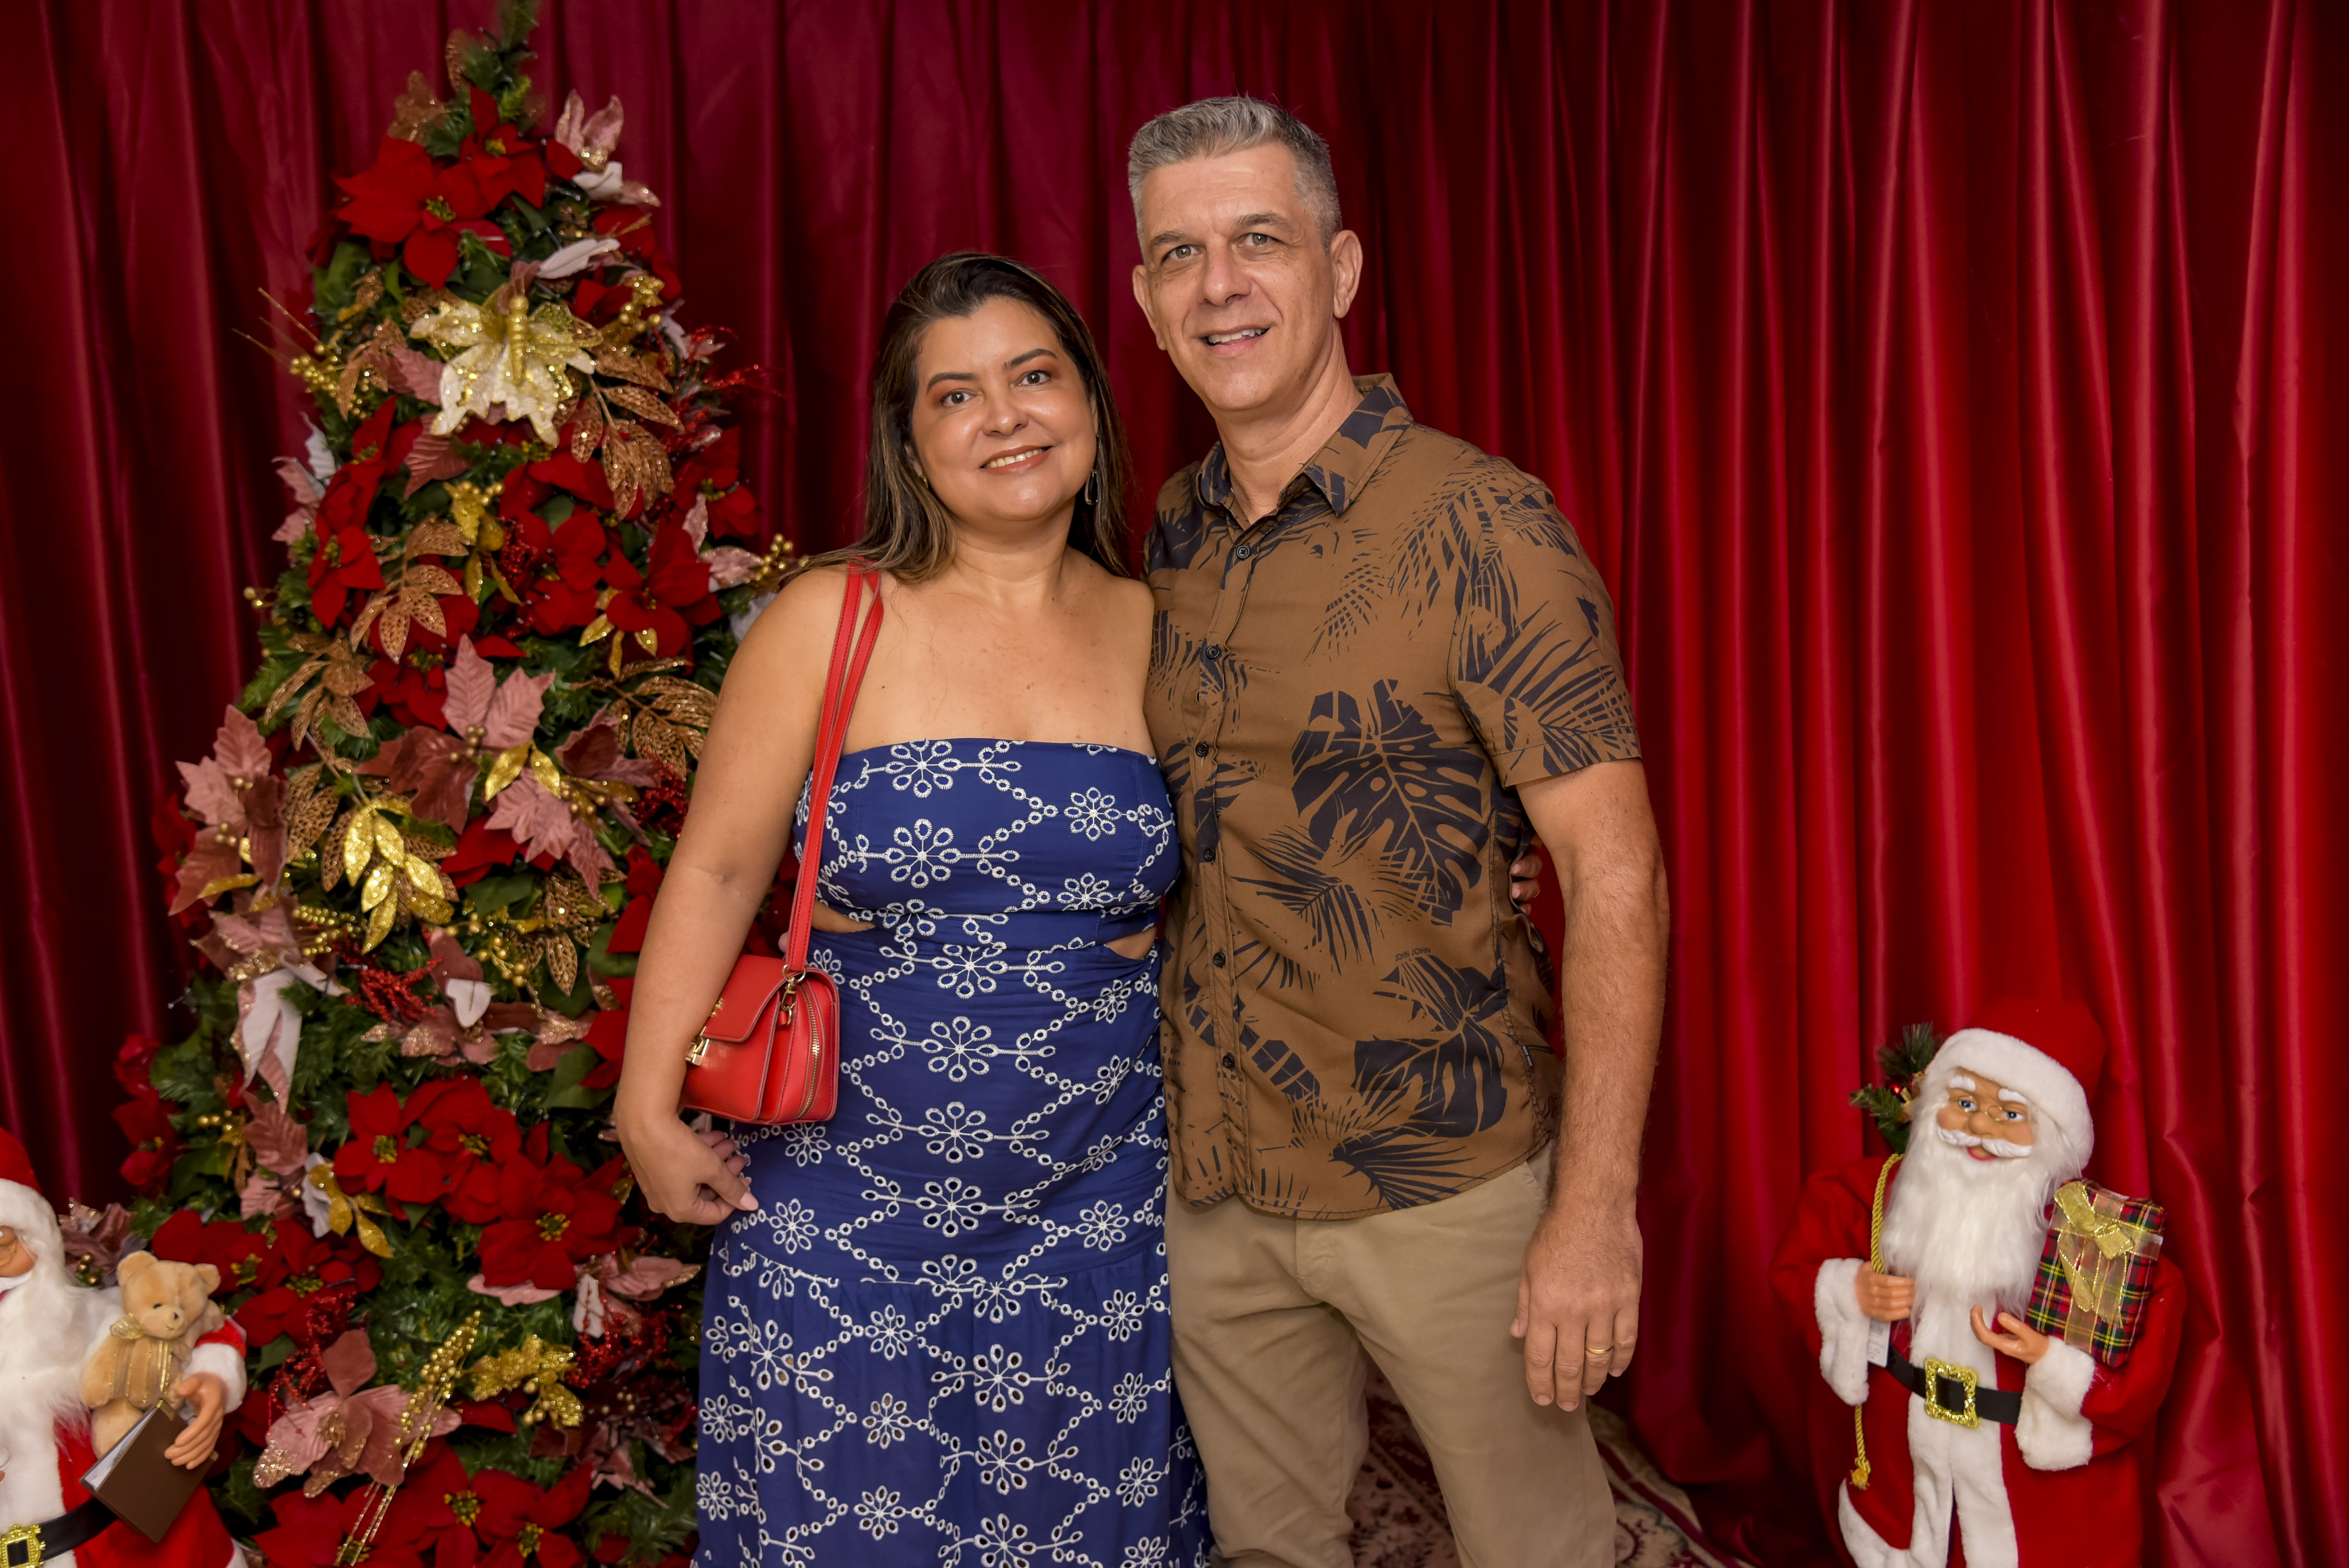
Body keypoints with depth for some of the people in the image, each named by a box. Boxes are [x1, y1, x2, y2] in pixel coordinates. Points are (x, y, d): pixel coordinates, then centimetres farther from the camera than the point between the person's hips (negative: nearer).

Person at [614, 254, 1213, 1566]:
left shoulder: (1153, 632, 3)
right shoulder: (831, 620, -6)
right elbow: (717, 870, -4)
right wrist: (650, 1107, -4)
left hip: (1095, 1205, 3)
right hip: (845, 1201, -2)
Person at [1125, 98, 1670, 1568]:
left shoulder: (1481, 526, -13)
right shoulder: (1164, 536, 5)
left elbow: (1615, 869, -15)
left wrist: (1596, 1208, -18)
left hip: (1446, 1174, -5)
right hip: (1213, 1184, 5)